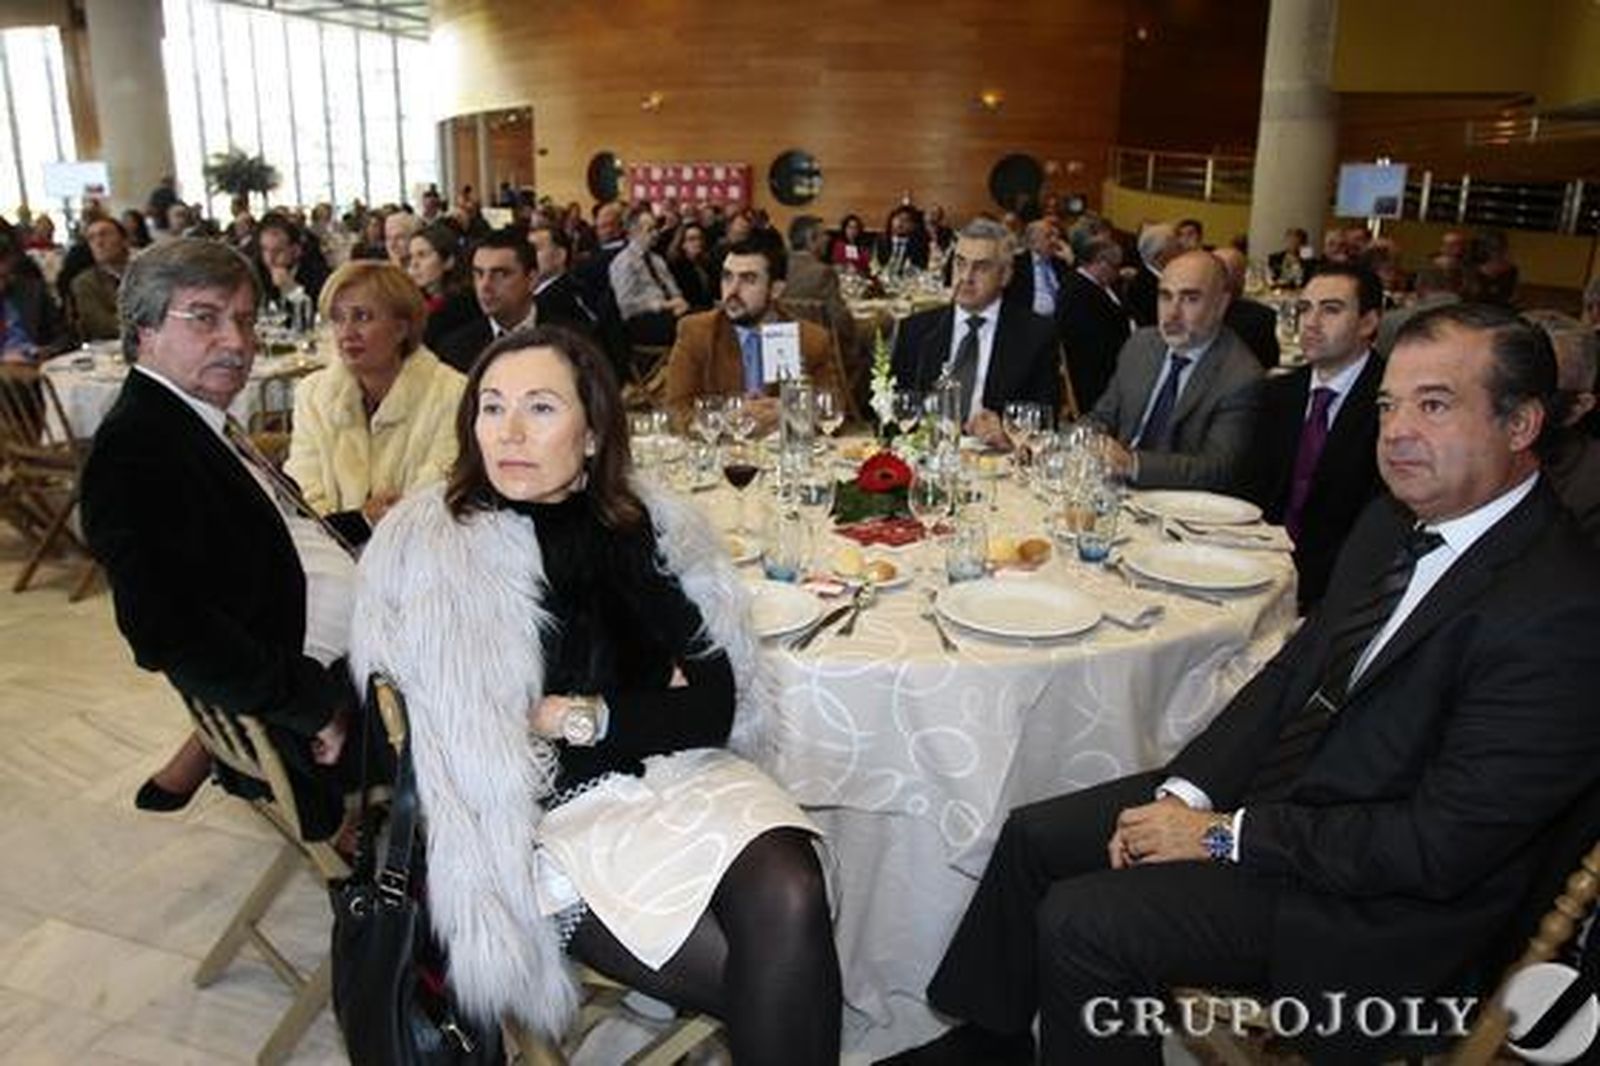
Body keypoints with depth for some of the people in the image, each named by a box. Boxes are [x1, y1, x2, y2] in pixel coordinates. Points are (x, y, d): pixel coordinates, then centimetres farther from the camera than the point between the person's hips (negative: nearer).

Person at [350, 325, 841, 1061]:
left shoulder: (655, 525, 6)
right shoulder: (422, 549, -4)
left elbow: (720, 702, 4)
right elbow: (452, 750, -7)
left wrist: (585, 717, -10)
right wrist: (656, 712, -8)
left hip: (680, 772, 3)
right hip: (555, 807, -3)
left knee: (788, 907, -26)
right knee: (758, 976, -22)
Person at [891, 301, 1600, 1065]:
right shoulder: (1393, 522, 2)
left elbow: (1442, 845, -24)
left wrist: (1225, 835, -18)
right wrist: (1185, 792, -5)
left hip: (1382, 904, -8)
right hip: (1285, 787, 8)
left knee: (1082, 922, -18)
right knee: (1034, 837, 4)